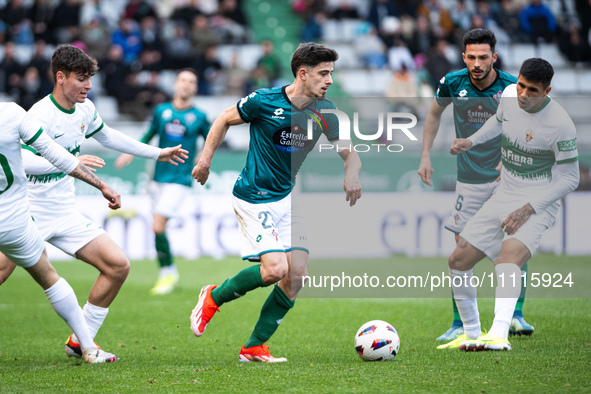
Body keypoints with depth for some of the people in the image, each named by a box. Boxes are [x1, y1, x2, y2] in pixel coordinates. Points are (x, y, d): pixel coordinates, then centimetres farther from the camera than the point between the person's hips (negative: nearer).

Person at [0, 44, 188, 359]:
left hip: (66, 216, 7)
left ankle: (79, 343, 7)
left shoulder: (85, 110, 6)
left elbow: (106, 136, 28)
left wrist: (156, 154, 32)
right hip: (28, 214, -7)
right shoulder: (40, 115, -18)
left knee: (118, 266, -3)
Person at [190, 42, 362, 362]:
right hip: (253, 199, -6)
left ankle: (254, 347, 7)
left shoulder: (324, 111, -2)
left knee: (298, 273, -4)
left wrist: (352, 174, -20)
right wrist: (206, 158, -4)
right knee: (275, 269, -18)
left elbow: (349, 153, 2)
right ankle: (214, 297, 8)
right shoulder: (264, 101, -15)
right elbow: (225, 120, 2)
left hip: (286, 198, 6)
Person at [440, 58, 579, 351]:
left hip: (539, 204, -7)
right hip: (504, 196, 7)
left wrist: (527, 209, -21)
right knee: (458, 260, 3)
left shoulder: (560, 125, -21)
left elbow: (570, 178, -14)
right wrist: (471, 141, 7)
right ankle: (471, 334, 21)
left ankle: (499, 334, -54)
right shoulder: (509, 95, -2)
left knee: (509, 254, -35)